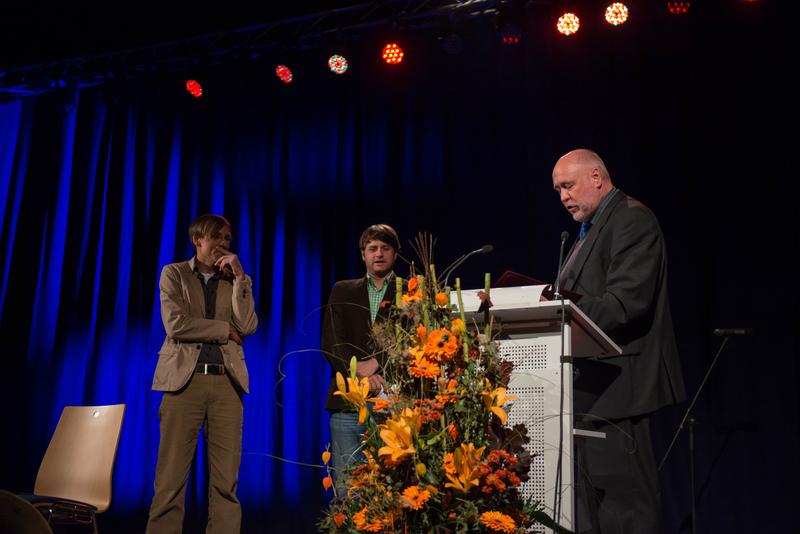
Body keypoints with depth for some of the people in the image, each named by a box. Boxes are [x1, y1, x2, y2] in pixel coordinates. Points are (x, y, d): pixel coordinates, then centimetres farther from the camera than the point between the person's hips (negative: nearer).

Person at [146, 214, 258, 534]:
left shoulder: (237, 280, 17)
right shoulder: (174, 274, 9)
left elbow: (248, 327, 1)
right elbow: (176, 325, -5)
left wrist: (238, 276, -1)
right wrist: (224, 330, -2)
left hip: (226, 381, 2)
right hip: (185, 378, -2)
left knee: (226, 483, -1)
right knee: (171, 479, -4)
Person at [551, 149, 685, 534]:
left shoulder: (632, 219, -9)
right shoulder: (593, 228, 22)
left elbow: (627, 300, -21)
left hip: (616, 383, -10)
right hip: (594, 386, 10)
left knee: (623, 497, -7)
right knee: (589, 496, 12)